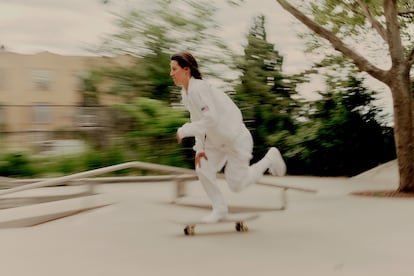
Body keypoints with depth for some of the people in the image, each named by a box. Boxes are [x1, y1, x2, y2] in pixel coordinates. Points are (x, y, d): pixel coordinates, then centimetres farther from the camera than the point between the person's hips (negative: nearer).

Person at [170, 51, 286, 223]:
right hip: (216, 140, 8)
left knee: (236, 185, 0)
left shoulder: (199, 88, -29)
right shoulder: (185, 93, 0)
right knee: (203, 170, -4)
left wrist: (184, 130, -28)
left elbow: (211, 119, -36)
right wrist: (200, 148, 0)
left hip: (235, 138, -8)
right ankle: (219, 209, 15)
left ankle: (270, 158, 20)